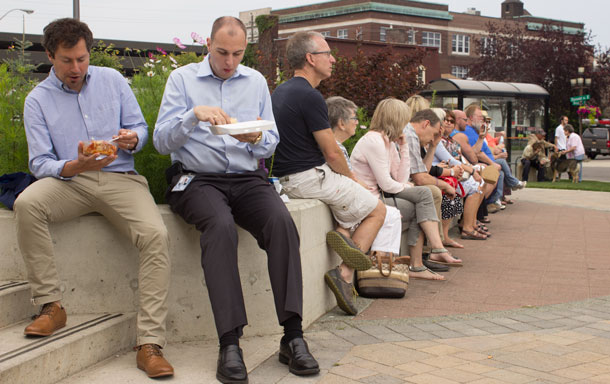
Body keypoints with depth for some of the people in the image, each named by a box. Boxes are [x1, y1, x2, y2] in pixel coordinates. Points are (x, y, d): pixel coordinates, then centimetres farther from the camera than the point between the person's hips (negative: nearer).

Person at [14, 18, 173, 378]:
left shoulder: (112, 80, 12)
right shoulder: (38, 100, 7)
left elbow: (140, 126, 14)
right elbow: (40, 163, 0)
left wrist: (132, 138, -12)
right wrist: (75, 166, -21)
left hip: (120, 177, 0)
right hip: (69, 182, 0)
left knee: (156, 234, -28)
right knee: (27, 203, -32)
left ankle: (150, 344, -27)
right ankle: (51, 306, -19)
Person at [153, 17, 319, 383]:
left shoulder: (256, 81, 17)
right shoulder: (182, 78, 9)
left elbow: (271, 144, 16)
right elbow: (161, 140, 0)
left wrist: (256, 139, -8)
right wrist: (194, 114, -17)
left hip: (248, 178, 3)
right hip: (198, 179, -2)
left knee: (282, 221, -29)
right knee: (221, 225, -36)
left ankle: (293, 336, -27)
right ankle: (230, 343, -35)